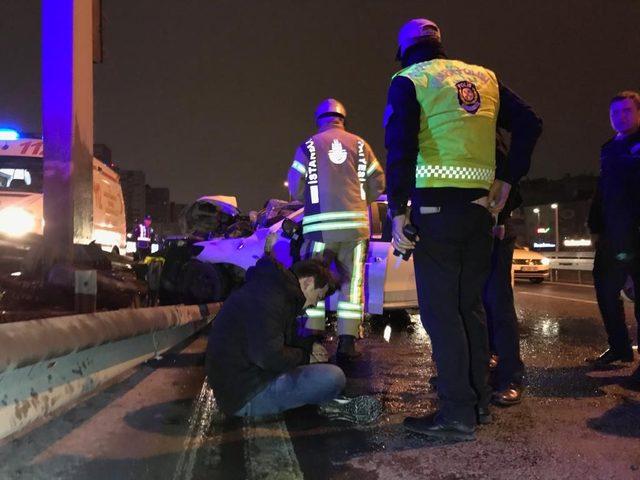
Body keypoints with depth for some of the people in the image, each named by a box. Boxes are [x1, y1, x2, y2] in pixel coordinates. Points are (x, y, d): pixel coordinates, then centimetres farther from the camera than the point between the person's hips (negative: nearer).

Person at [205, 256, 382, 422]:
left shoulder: (272, 288, 12)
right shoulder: (267, 299, -21)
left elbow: (282, 338, 24)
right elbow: (269, 356, -29)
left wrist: (310, 347, 9)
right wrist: (305, 357, -11)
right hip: (244, 398, -11)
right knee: (333, 377, -23)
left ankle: (328, 401, 2)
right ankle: (330, 406, 7)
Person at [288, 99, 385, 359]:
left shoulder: (307, 147, 6)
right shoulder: (360, 145, 11)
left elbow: (295, 190, 5)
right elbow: (377, 184, 10)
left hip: (320, 224, -1)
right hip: (355, 223, 1)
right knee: (352, 280, 6)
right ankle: (347, 341, 5)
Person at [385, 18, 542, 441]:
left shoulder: (409, 80, 1)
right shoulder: (484, 76, 17)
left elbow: (400, 145, -13)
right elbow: (527, 124, 10)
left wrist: (397, 209, -12)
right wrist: (508, 178, 9)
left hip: (437, 204, -6)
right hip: (481, 204, 6)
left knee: (440, 310, -2)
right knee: (470, 304, 14)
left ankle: (458, 414, -1)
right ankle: (480, 401, 20)